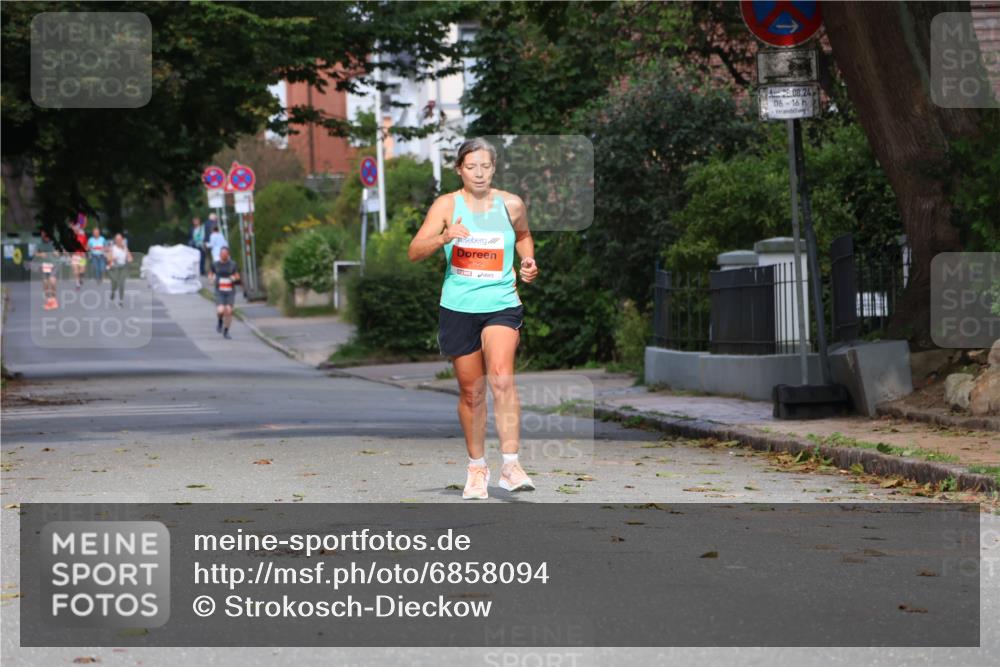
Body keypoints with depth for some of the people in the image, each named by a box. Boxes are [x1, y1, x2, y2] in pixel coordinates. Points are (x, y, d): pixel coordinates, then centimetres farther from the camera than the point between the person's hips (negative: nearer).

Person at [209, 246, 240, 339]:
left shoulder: (232, 264, 2)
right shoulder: (215, 264, 3)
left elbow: (237, 277, 10)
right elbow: (210, 275, 18)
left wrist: (235, 278, -13)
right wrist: (212, 278, -5)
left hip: (230, 291, 0)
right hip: (219, 291, 0)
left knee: (228, 311, -6)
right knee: (220, 310, -17)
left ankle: (226, 331, 11)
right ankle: (220, 321, 18)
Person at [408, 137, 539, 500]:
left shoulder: (512, 204, 3)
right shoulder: (447, 205, -2)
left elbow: (523, 236, 25)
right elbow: (414, 252, -9)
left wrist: (528, 261, 6)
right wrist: (444, 238, -27)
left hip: (501, 304, 0)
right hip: (458, 307, 0)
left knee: (502, 378, -22)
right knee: (471, 391, 9)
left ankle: (511, 464, -20)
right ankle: (477, 467, 25)